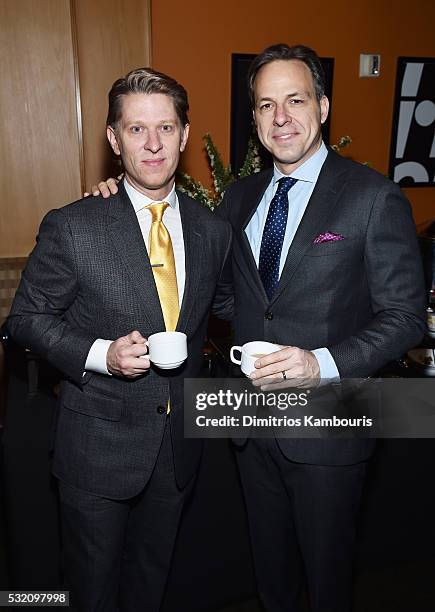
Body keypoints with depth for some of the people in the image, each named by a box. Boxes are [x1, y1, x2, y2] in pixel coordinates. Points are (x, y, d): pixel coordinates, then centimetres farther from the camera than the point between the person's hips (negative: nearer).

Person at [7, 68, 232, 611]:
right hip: (99, 441, -3)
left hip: (179, 442, 4)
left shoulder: (213, 230, -2)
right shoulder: (71, 228, -14)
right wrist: (100, 354, -23)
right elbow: (26, 318, -8)